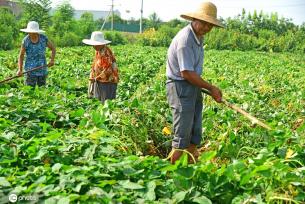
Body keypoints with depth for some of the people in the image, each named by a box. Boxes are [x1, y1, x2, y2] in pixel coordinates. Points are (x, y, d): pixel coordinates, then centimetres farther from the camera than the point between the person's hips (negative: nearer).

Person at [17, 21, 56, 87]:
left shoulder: (44, 38, -5)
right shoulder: (25, 40, -7)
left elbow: (53, 48, 7)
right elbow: (21, 55, -3)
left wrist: (52, 60, -8)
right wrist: (20, 69, -13)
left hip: (43, 68, 2)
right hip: (31, 69, -2)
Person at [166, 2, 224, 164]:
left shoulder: (199, 37, 10)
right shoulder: (185, 39, -20)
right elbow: (186, 73, -22)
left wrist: (208, 89, 8)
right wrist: (211, 88, -15)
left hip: (194, 88, 10)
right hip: (180, 88, -10)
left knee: (195, 134, 13)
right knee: (182, 136, -6)